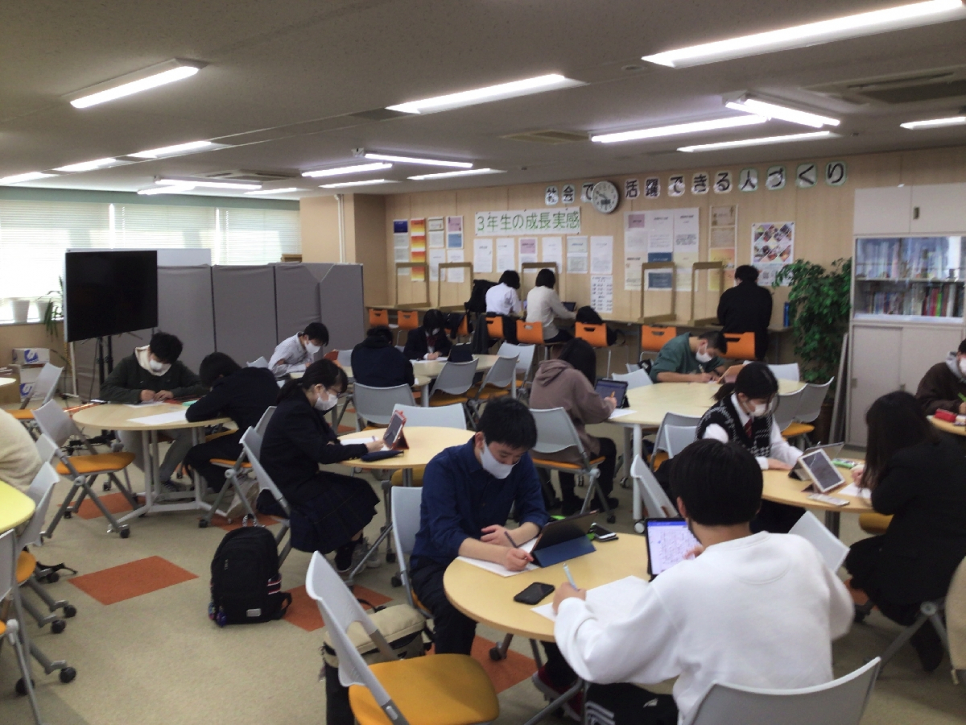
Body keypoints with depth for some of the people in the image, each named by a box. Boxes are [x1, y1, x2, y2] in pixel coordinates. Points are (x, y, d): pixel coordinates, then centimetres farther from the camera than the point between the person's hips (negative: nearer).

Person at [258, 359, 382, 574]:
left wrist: (332, 443, -5)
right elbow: (322, 453, -30)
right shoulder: (295, 411, -26)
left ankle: (354, 550, 15)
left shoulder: (303, 405, 4)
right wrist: (364, 448, -22)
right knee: (355, 501, -6)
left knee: (359, 489, 3)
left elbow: (325, 434, 19)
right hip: (287, 490, -9)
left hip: (302, 477, 9)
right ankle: (346, 560, 15)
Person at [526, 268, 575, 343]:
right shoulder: (549, 292, -12)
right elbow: (563, 313, -4)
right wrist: (574, 315, 15)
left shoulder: (531, 292, 8)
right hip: (546, 335, -7)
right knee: (569, 337, 21)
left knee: (563, 332, 32)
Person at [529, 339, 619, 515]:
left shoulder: (541, 371, 5)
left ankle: (568, 500, 41)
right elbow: (599, 413, -11)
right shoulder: (574, 376, -16)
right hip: (565, 447, -6)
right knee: (608, 446, 21)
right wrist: (610, 403, 11)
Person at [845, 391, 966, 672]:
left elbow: (883, 503, -8)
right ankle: (929, 623, 24)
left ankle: (923, 633, 17)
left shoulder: (908, 461, -26)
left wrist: (873, 481, 11)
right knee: (869, 549, 23)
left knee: (857, 558, 16)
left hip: (931, 567, -8)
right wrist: (874, 477, 17)